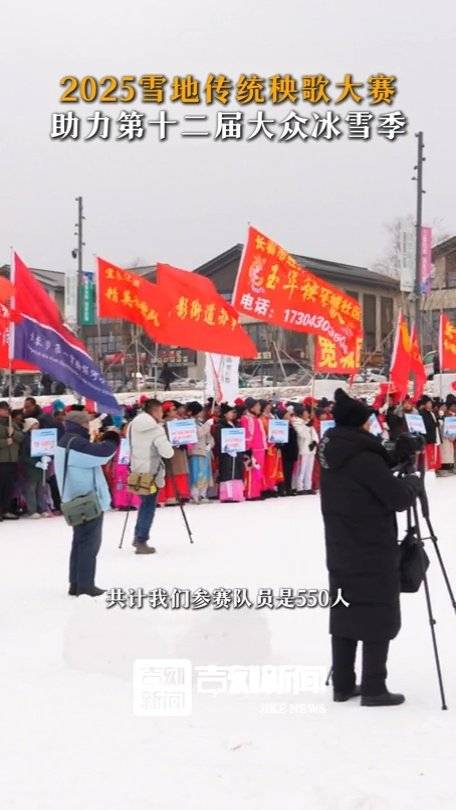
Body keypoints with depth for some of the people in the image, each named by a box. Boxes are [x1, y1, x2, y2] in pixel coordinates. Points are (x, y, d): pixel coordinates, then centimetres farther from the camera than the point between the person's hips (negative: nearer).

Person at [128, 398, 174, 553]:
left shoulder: (133, 425, 5)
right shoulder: (156, 429, -17)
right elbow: (167, 453, -21)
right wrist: (168, 447, -1)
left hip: (136, 470, 7)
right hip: (151, 471, -7)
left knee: (145, 503, 21)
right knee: (149, 506, 2)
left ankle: (138, 536, 22)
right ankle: (141, 542, -1)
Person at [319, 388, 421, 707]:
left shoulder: (332, 455, 7)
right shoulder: (364, 457, -19)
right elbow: (398, 497, -16)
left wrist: (397, 480, 9)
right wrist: (413, 482, 3)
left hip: (341, 552, 8)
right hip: (373, 554, -8)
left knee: (345, 614, 12)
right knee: (378, 618, -1)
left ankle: (343, 684, 18)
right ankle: (373, 689, 1)